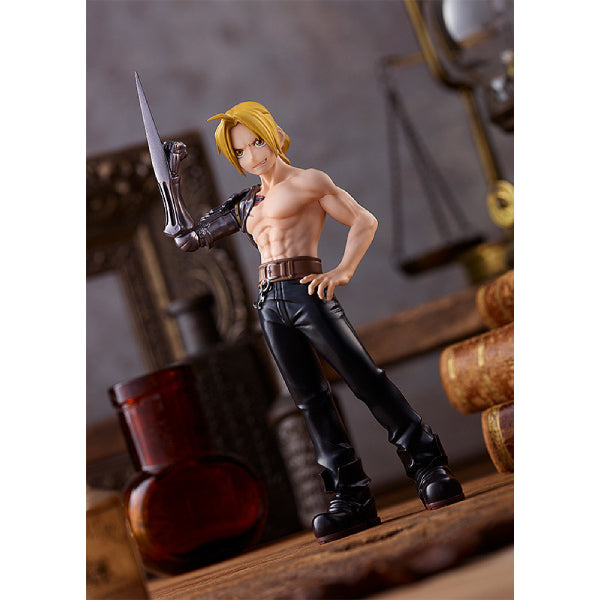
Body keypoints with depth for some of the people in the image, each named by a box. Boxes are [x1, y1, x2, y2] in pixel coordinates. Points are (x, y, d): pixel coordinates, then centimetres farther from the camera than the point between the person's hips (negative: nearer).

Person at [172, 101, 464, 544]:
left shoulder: (308, 182, 4)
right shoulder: (251, 201, 22)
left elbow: (364, 221, -1)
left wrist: (344, 271, -11)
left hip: (305, 291, -6)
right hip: (270, 304, 6)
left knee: (364, 377, -12)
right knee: (311, 400, 0)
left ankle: (429, 465, -5)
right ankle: (353, 499, 0)